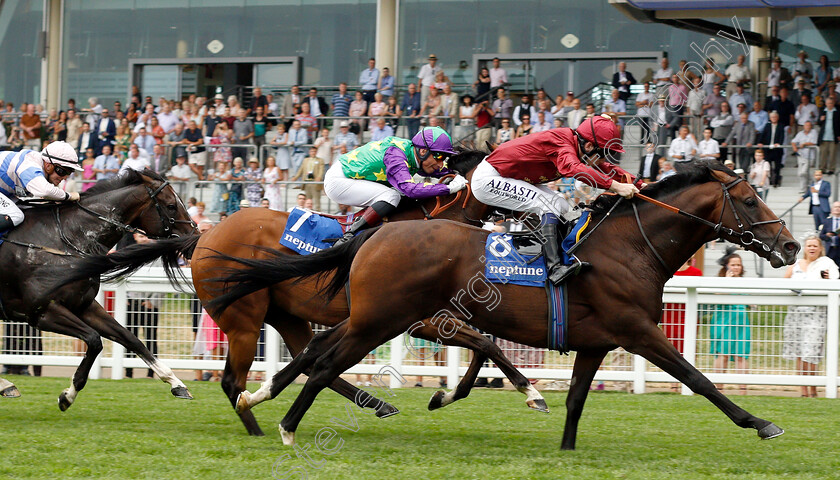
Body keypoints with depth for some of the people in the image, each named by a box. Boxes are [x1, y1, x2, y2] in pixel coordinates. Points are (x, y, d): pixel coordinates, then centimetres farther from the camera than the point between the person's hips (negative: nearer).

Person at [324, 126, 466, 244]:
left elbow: (439, 171, 16)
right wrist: (449, 188, -39)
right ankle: (348, 237, -23)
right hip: (337, 181, -9)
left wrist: (457, 176, -2)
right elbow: (410, 188, -41)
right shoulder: (395, 154, -28)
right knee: (391, 196, -23)